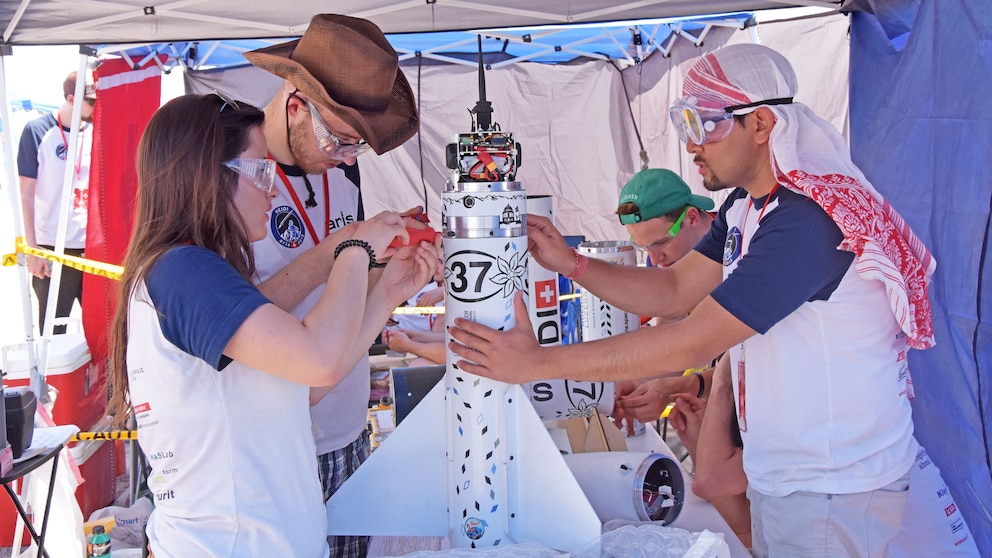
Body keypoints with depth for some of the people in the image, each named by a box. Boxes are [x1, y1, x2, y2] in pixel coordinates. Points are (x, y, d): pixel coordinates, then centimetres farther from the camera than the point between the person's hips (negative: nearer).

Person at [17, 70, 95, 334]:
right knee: (53, 332, 7)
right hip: (53, 251, -3)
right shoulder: (37, 131, -5)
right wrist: (32, 249, -8)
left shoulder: (96, 133, 5)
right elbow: (27, 195, -4)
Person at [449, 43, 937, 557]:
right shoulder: (747, 205, 5)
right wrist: (570, 262, -7)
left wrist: (538, 362, -26)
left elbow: (693, 342, -29)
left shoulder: (806, 220, -27)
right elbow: (675, 291, 6)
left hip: (832, 493, -8)